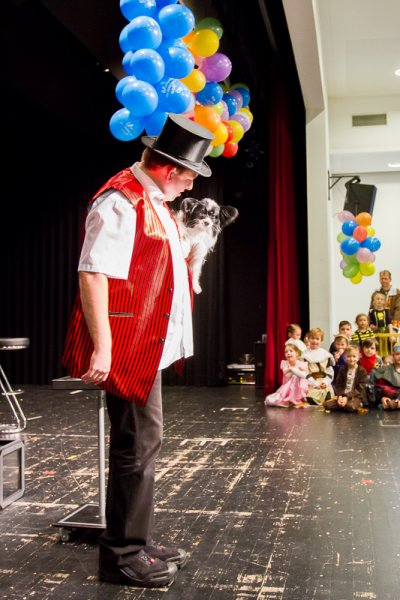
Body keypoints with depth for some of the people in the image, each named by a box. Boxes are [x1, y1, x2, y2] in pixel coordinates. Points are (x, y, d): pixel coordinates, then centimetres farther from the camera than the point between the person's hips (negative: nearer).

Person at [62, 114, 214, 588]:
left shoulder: (153, 201, 17)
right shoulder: (121, 201, -16)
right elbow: (93, 273, -24)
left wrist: (186, 251, 15)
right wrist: (102, 347, -27)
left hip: (149, 344, 11)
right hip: (127, 345, -11)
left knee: (143, 442, 16)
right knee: (137, 445, -4)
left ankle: (138, 543, 29)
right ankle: (122, 554, 11)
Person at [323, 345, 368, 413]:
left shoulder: (362, 371, -2)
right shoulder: (342, 370, 13)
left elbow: (360, 389, -9)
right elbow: (338, 385, 8)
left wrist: (347, 397, -18)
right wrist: (340, 396, -13)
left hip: (356, 396, -4)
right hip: (342, 395, 4)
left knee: (350, 406, -40)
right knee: (326, 404, -21)